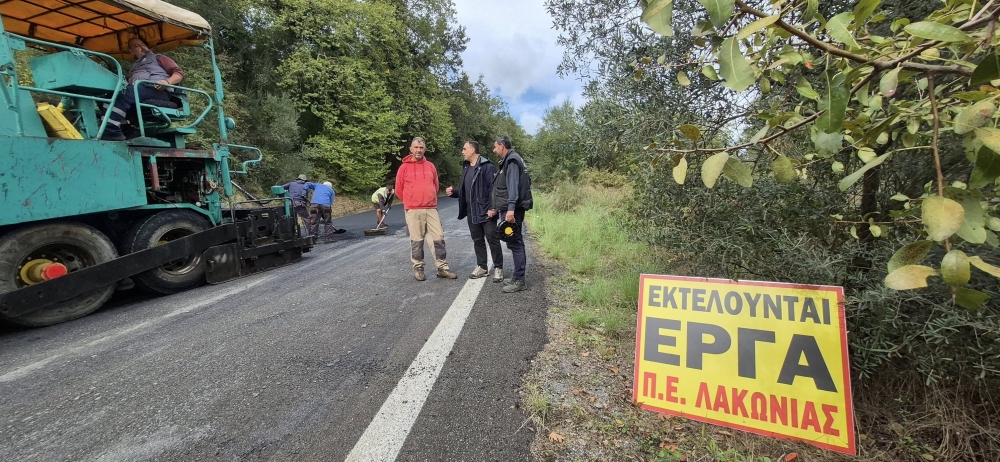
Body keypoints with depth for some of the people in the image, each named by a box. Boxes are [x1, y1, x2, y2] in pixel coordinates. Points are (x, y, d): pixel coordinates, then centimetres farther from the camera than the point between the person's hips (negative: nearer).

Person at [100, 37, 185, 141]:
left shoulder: (157, 58, 28)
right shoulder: (133, 68, 41)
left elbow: (179, 73, 10)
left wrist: (167, 82, -10)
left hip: (156, 91, -5)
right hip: (136, 94, 5)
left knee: (119, 95, -31)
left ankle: (110, 132, -41)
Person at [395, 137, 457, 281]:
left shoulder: (430, 166, 9)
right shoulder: (404, 167, 1)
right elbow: (399, 190, 6)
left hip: (431, 209, 3)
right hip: (413, 211, -3)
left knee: (439, 238, 2)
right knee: (416, 240, 2)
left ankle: (442, 268, 9)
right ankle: (418, 268, 14)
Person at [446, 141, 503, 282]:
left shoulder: (487, 167, -11)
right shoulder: (466, 168, 15)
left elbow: (494, 188, -17)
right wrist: (454, 192, 5)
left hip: (486, 211, -8)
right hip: (471, 212, 8)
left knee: (492, 240, -1)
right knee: (477, 241, 14)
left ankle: (498, 268, 9)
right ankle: (481, 267, 25)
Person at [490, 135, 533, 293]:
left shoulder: (512, 160, -10)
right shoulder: (507, 161, 21)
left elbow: (513, 186, -22)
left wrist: (511, 209, -31)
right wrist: (497, 209, 26)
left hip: (512, 210, -10)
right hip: (508, 209, 10)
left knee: (515, 243, -7)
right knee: (515, 243, 13)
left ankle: (519, 281, -2)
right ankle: (517, 277, 21)